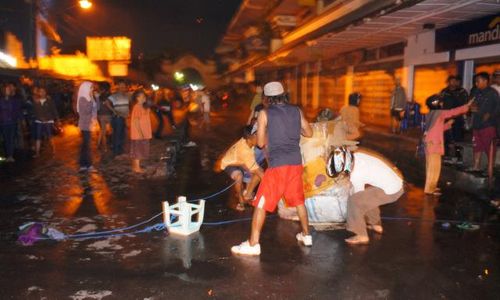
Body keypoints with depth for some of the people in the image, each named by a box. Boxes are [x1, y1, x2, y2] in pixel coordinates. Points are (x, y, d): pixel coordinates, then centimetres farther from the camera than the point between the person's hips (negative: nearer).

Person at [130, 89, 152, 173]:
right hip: (138, 134, -9)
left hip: (142, 133, 9)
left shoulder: (142, 107, 14)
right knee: (138, 150, -4)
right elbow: (136, 121, -20)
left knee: (139, 150, 13)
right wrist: (140, 133, -22)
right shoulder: (137, 107, -15)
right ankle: (137, 167, 1)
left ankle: (135, 166, 20)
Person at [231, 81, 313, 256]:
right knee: (299, 200, 22)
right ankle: (306, 235, 34)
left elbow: (261, 143, 0)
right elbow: (309, 133, 18)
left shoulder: (265, 114, -1)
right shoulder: (296, 111, 9)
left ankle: (253, 244, 0)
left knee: (261, 204, 1)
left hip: (278, 164, -5)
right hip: (295, 163, 5)